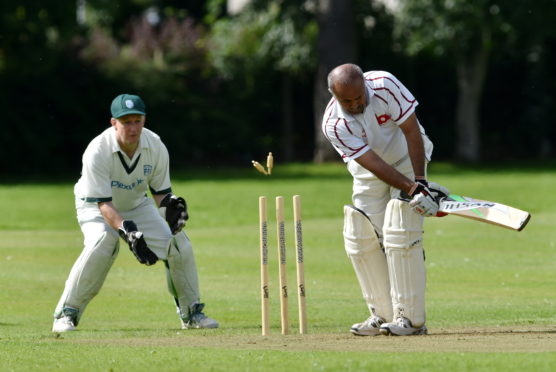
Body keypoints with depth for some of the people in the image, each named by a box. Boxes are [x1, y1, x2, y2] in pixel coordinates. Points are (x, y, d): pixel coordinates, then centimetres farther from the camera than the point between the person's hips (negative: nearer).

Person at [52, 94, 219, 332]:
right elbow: (103, 204, -33)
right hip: (95, 207, -4)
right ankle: (66, 314, -23)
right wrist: (127, 232, -47)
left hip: (137, 205, 4)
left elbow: (161, 191, -6)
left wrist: (170, 205, -30)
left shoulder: (156, 147, -18)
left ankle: (191, 313, 9)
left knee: (178, 242, -11)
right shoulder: (97, 151, -32)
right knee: (102, 242, -34)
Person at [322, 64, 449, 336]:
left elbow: (411, 130, -21)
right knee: (360, 239, -4)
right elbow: (375, 164, -29)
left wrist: (420, 180, -28)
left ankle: (410, 317, -15)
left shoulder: (385, 86, -28)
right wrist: (411, 190, -39)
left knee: (399, 234, -17)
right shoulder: (333, 125, -25)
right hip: (368, 176, 3)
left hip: (407, 158, -3)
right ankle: (383, 315, 7)